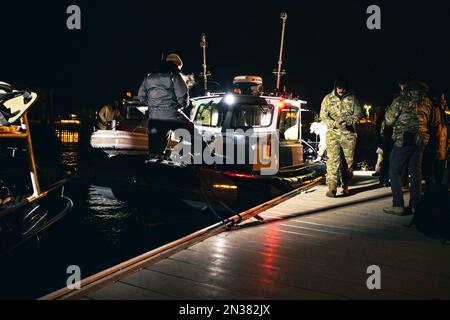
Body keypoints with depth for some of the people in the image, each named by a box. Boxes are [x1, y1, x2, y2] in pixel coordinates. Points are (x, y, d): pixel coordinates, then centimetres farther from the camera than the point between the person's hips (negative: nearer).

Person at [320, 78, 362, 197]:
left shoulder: (352, 98, 8)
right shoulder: (328, 98, 5)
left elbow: (358, 113, 8)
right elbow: (323, 115, 1)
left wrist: (348, 122, -11)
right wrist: (334, 124, -14)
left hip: (349, 134, 2)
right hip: (333, 134, -2)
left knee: (348, 160, 5)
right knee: (333, 160, -12)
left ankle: (345, 186, 19)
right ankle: (332, 188, -14)